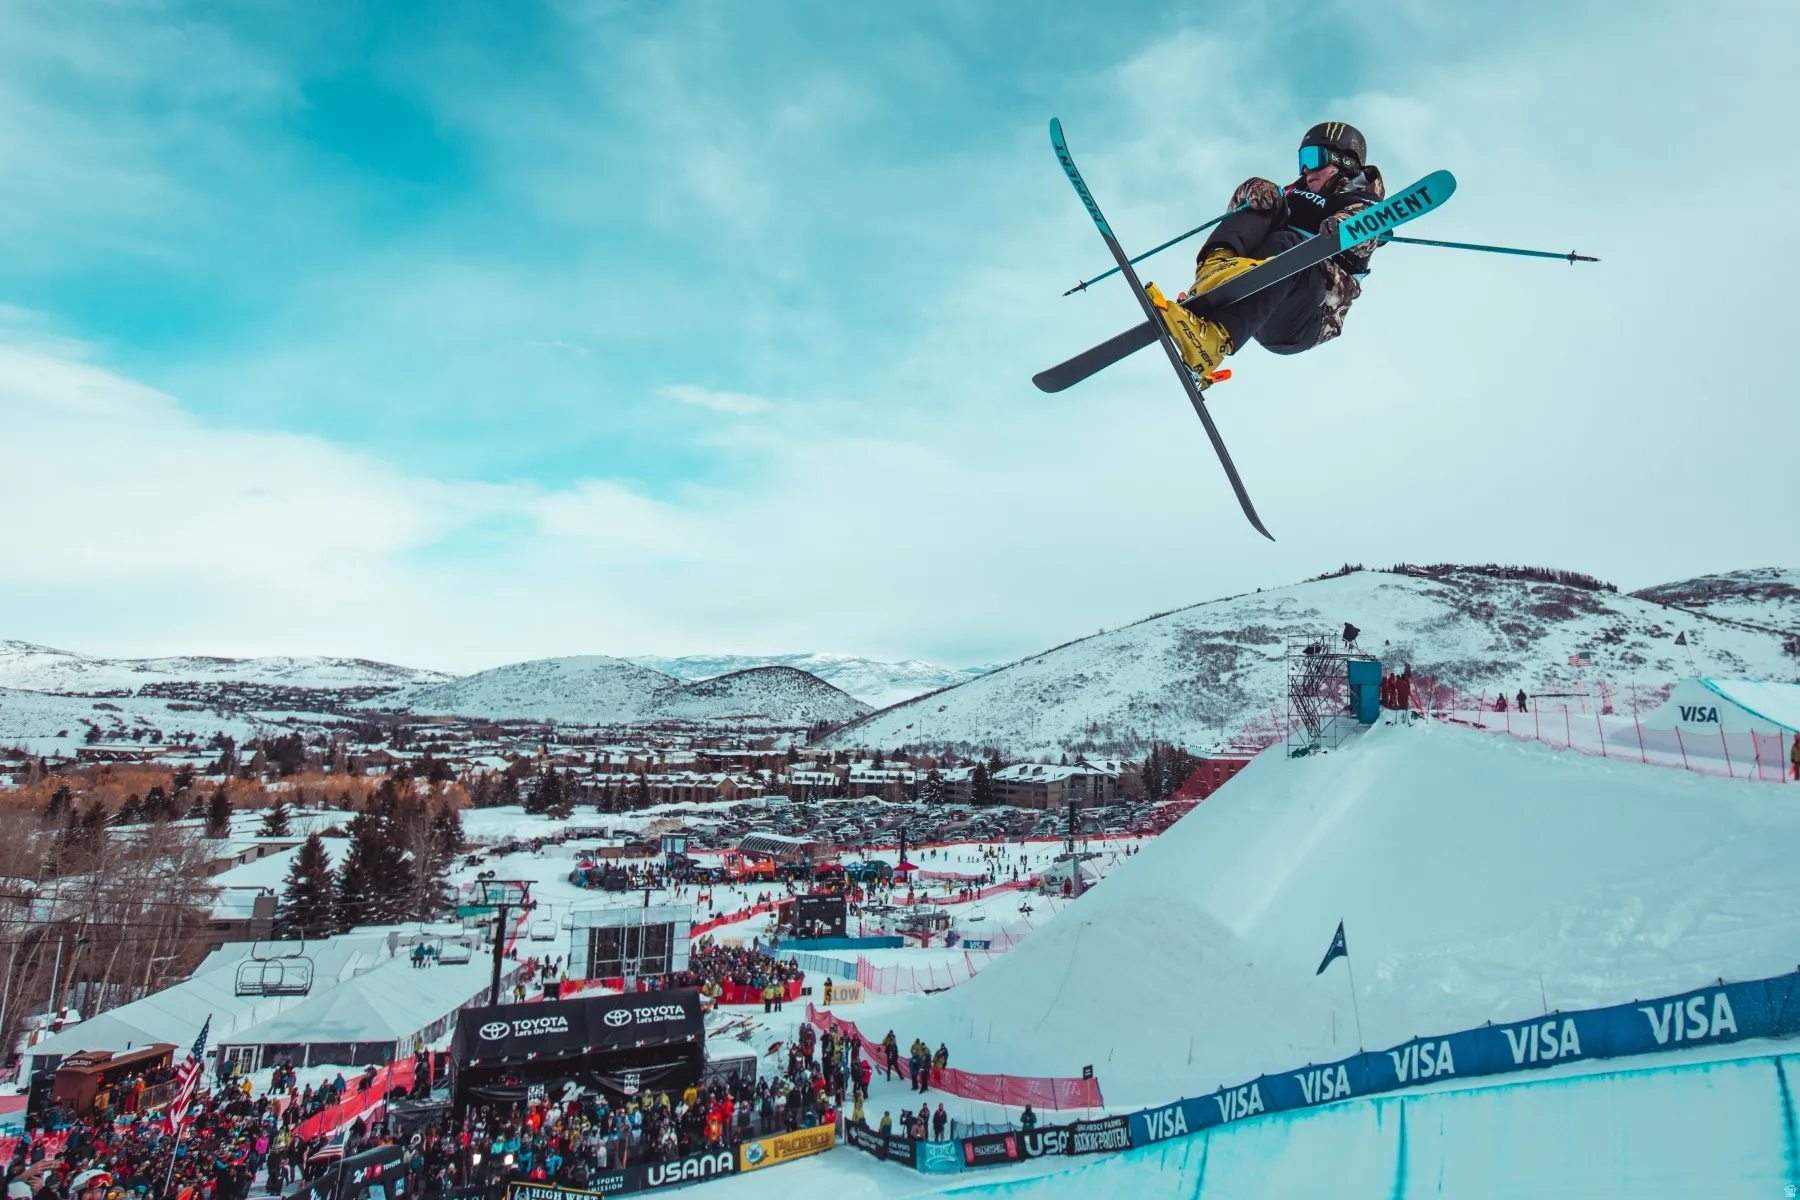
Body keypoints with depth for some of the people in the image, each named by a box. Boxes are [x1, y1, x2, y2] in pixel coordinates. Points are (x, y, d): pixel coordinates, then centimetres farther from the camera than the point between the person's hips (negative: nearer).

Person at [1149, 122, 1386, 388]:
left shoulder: (1363, 208, 15)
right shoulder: (1296, 194, 31)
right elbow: (1242, 199, 14)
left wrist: (1341, 228, -33)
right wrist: (1256, 189, -9)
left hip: (1304, 320, -4)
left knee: (1285, 246, -33)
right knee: (1264, 202, -5)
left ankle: (1214, 339, -58)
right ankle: (1217, 265, -39)